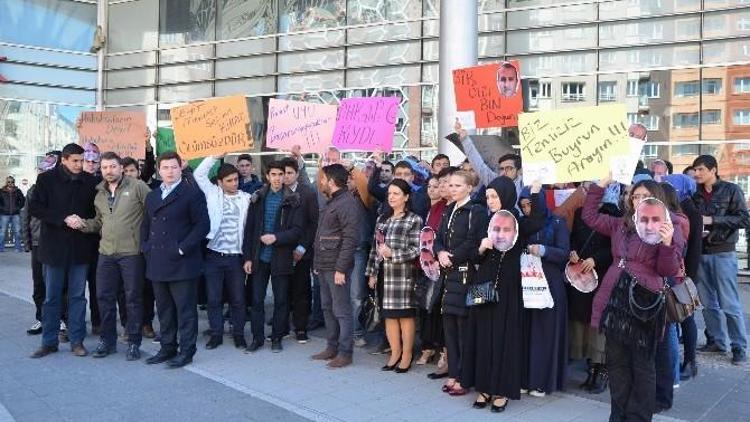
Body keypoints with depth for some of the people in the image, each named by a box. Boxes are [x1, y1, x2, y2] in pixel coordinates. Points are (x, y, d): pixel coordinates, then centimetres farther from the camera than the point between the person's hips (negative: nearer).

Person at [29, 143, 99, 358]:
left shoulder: (90, 181, 3)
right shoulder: (47, 179, -2)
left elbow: (96, 210, 11)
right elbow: (35, 207, -7)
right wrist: (64, 219, -16)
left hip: (81, 247, 1)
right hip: (54, 246, -1)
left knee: (78, 296, 7)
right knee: (51, 297, 7)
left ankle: (77, 340, 15)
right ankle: (49, 341, 17)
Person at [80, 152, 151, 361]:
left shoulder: (137, 186, -6)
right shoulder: (99, 194, 13)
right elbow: (99, 222, 22)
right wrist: (84, 224, 2)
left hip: (131, 252, -5)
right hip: (106, 253, 6)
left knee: (133, 297, 3)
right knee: (105, 297, 10)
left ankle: (134, 342, 14)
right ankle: (107, 340, 24)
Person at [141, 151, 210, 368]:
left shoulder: (192, 193, -3)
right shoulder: (152, 196, 18)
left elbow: (203, 224, -8)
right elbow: (145, 225, 24)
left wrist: (183, 248, -13)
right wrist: (145, 247, 9)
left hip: (182, 263, -6)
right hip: (157, 263, 6)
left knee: (185, 309, 0)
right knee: (164, 309, 13)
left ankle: (186, 351, 8)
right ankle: (167, 348, 22)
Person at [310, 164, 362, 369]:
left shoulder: (347, 203, -13)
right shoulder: (331, 202, 18)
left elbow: (350, 238, -19)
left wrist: (341, 268, -21)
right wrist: (318, 263, 16)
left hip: (336, 267, -10)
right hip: (324, 265, 10)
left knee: (341, 310, -3)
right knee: (328, 308, 15)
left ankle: (345, 352, 4)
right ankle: (332, 347, 24)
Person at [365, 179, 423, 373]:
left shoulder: (414, 220, -1)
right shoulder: (382, 219, 15)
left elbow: (417, 249, -6)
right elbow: (375, 247, 15)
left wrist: (392, 253, -14)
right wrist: (372, 272, 11)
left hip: (403, 274, -5)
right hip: (384, 274, 5)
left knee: (405, 314, 1)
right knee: (389, 314, 8)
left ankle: (407, 355, 11)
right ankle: (395, 353, 19)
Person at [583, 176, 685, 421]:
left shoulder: (668, 229, -3)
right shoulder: (620, 225, 13)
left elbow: (669, 271, -7)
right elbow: (590, 216, 20)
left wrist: (667, 243, -25)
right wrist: (601, 185, 12)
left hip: (644, 301, -5)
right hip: (615, 297, 6)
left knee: (642, 365, 4)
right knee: (616, 362, 13)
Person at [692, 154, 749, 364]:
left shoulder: (731, 190, -3)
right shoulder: (696, 193, 10)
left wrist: (713, 220, -15)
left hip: (723, 253, -5)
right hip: (700, 253, 5)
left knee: (729, 304, -4)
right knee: (708, 302, 9)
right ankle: (717, 341, 20)